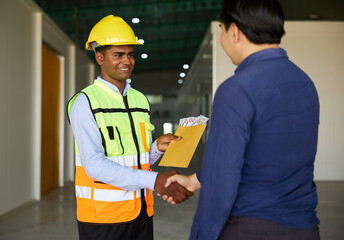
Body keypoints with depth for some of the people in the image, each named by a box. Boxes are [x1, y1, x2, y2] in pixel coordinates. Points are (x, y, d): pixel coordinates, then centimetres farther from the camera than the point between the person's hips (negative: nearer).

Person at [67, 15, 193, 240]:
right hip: (102, 215, -5)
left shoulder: (141, 100, 10)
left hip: (141, 213, 5)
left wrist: (158, 148, -7)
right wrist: (154, 181, -26)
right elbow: (94, 164, -19)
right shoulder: (86, 102, -9)